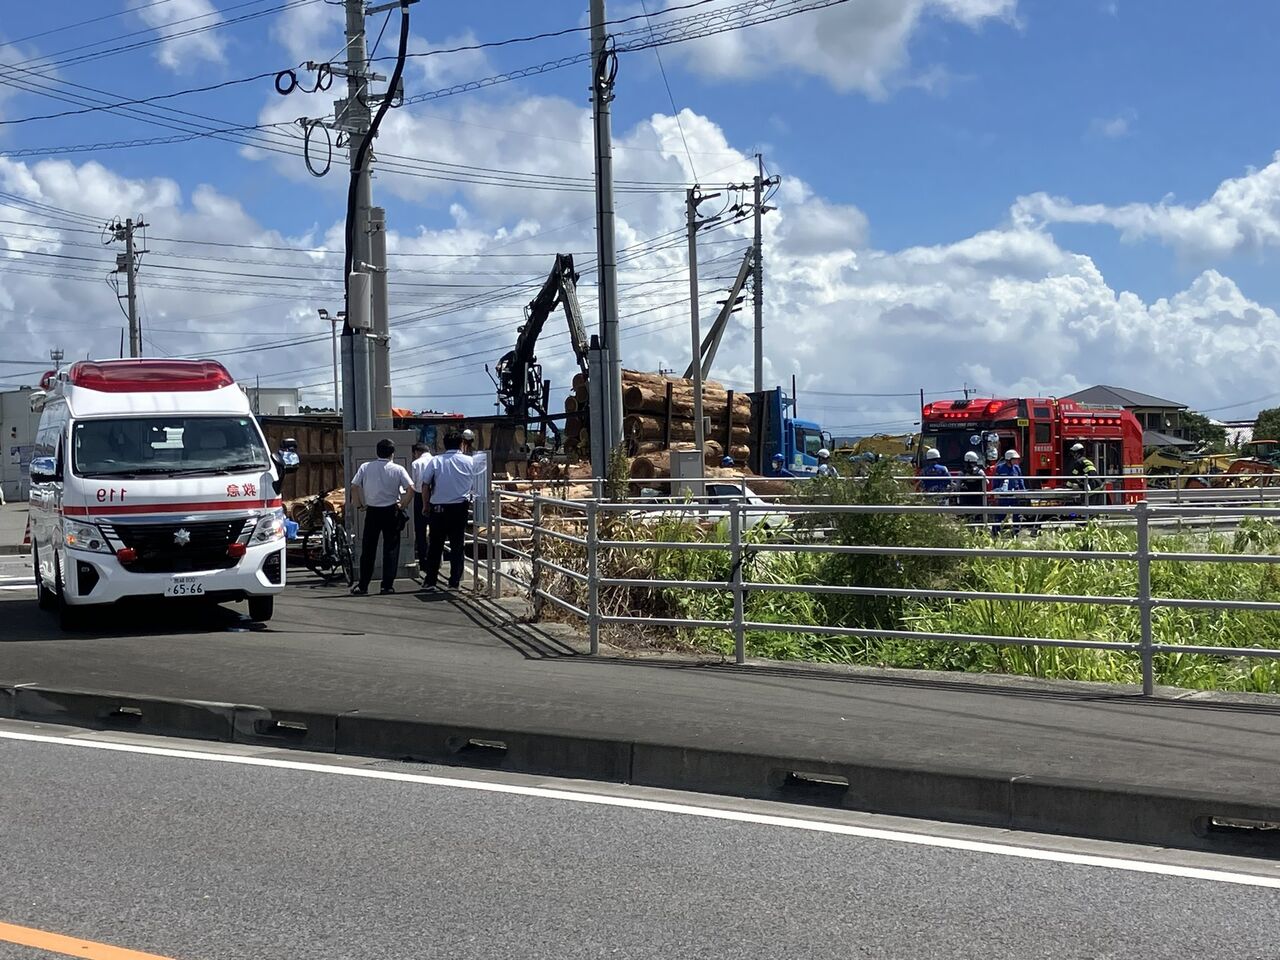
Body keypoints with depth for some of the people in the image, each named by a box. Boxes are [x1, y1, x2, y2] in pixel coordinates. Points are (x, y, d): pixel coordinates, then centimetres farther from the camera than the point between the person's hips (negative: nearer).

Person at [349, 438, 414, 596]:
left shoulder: (365, 467, -1)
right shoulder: (398, 469, -4)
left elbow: (354, 487, -6)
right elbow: (410, 488, -12)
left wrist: (359, 504, 5)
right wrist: (403, 505, 0)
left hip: (372, 512, 1)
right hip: (391, 511, -1)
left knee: (368, 549, 8)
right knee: (391, 548, 5)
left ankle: (363, 586, 8)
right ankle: (387, 585, 2)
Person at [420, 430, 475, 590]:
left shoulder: (435, 461, -2)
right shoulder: (470, 461, -1)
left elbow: (425, 485, -3)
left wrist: (426, 506, 7)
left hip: (438, 508, 0)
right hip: (459, 508, 0)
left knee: (435, 545, 8)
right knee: (457, 545, 7)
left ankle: (430, 580, 10)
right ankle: (455, 581, 6)